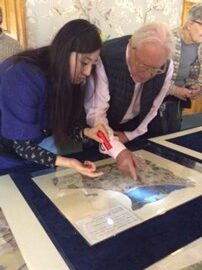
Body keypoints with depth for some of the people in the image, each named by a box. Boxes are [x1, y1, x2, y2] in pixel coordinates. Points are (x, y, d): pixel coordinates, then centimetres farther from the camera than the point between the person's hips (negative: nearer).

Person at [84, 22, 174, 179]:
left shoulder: (167, 67, -21)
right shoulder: (105, 58, -34)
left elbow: (152, 108, -6)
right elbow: (95, 113, -34)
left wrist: (130, 135, -4)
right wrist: (118, 150, -44)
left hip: (135, 129, 3)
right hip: (102, 128, -2)